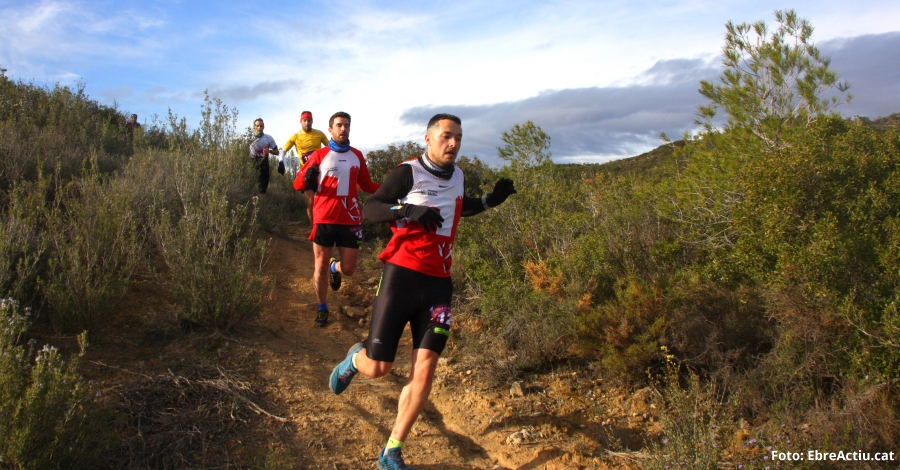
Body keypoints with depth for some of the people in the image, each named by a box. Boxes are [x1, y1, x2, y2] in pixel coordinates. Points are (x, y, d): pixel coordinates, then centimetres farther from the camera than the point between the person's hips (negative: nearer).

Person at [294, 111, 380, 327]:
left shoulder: (357, 155, 9)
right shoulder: (319, 155, 0)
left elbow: (366, 184, 20)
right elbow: (298, 184, -1)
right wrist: (307, 178, -25)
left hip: (350, 219, 2)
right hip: (324, 218, -2)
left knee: (348, 269, 2)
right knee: (320, 266, 6)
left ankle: (335, 268, 39)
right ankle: (322, 309, 25)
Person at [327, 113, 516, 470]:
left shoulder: (456, 176, 12)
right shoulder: (408, 172, -7)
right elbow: (369, 210, -14)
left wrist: (490, 200, 18)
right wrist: (408, 210, -30)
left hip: (438, 283, 5)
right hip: (402, 276, -4)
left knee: (425, 369, -4)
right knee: (378, 368, -1)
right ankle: (354, 358, 38)